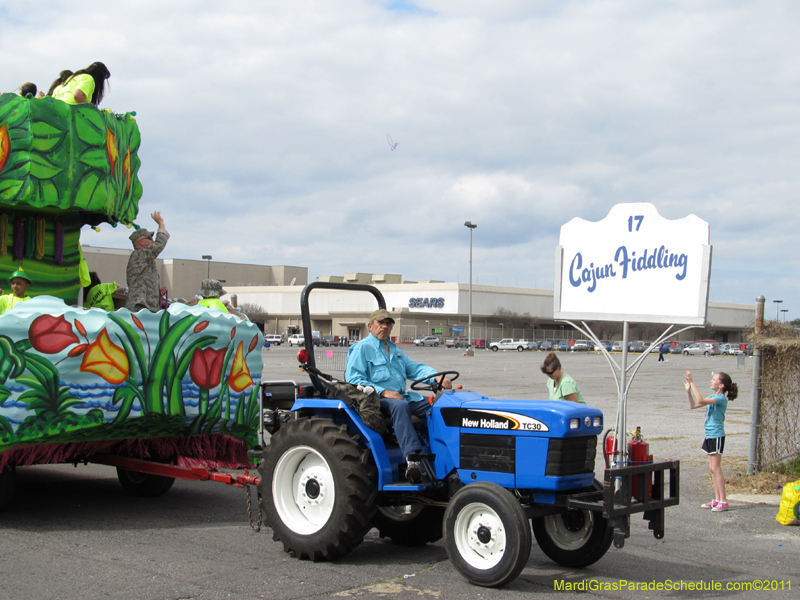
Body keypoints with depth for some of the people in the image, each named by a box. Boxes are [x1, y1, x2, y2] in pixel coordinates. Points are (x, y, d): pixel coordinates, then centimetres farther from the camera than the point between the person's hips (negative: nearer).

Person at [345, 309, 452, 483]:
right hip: (375, 400, -7)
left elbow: (415, 368, 19)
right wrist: (383, 392, -19)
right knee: (399, 405, -39)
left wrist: (437, 377, -3)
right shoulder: (361, 348, 5)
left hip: (401, 396, 7)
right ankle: (412, 458, -51)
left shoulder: (395, 350, 29)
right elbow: (353, 380, -8)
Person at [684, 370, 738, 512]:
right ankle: (717, 499, 17)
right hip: (709, 435, 9)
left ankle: (723, 501, -4)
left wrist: (692, 383, -26)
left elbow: (701, 400, -30)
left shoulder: (721, 399, -16)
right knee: (712, 468, 11)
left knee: (716, 468, -8)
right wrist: (688, 390, 5)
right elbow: (693, 405, 17)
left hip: (717, 436, -9)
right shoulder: (712, 397, 12)